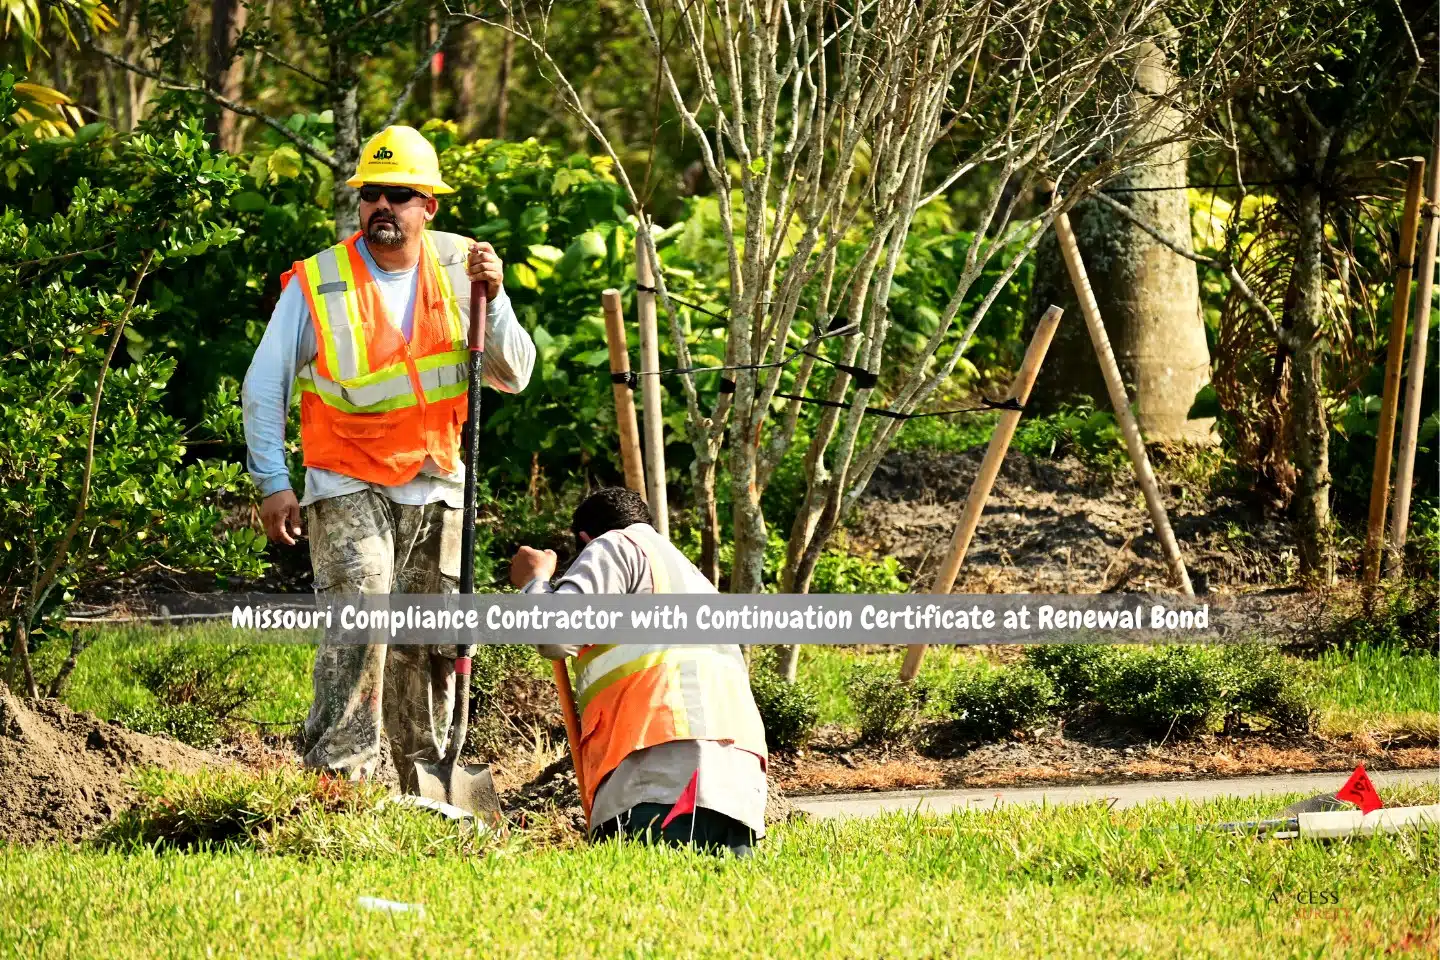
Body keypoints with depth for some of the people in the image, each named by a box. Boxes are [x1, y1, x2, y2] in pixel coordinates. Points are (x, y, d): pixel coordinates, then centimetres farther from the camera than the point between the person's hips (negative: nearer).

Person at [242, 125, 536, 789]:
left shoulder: (458, 269, -1)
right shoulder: (317, 285, -10)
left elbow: (513, 377, -3)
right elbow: (263, 386, -3)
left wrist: (492, 300, -19)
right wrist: (273, 483, -9)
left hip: (436, 488, 4)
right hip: (349, 486, -4)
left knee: (430, 645, 11)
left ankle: (425, 790, 25)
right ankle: (337, 778, -25)